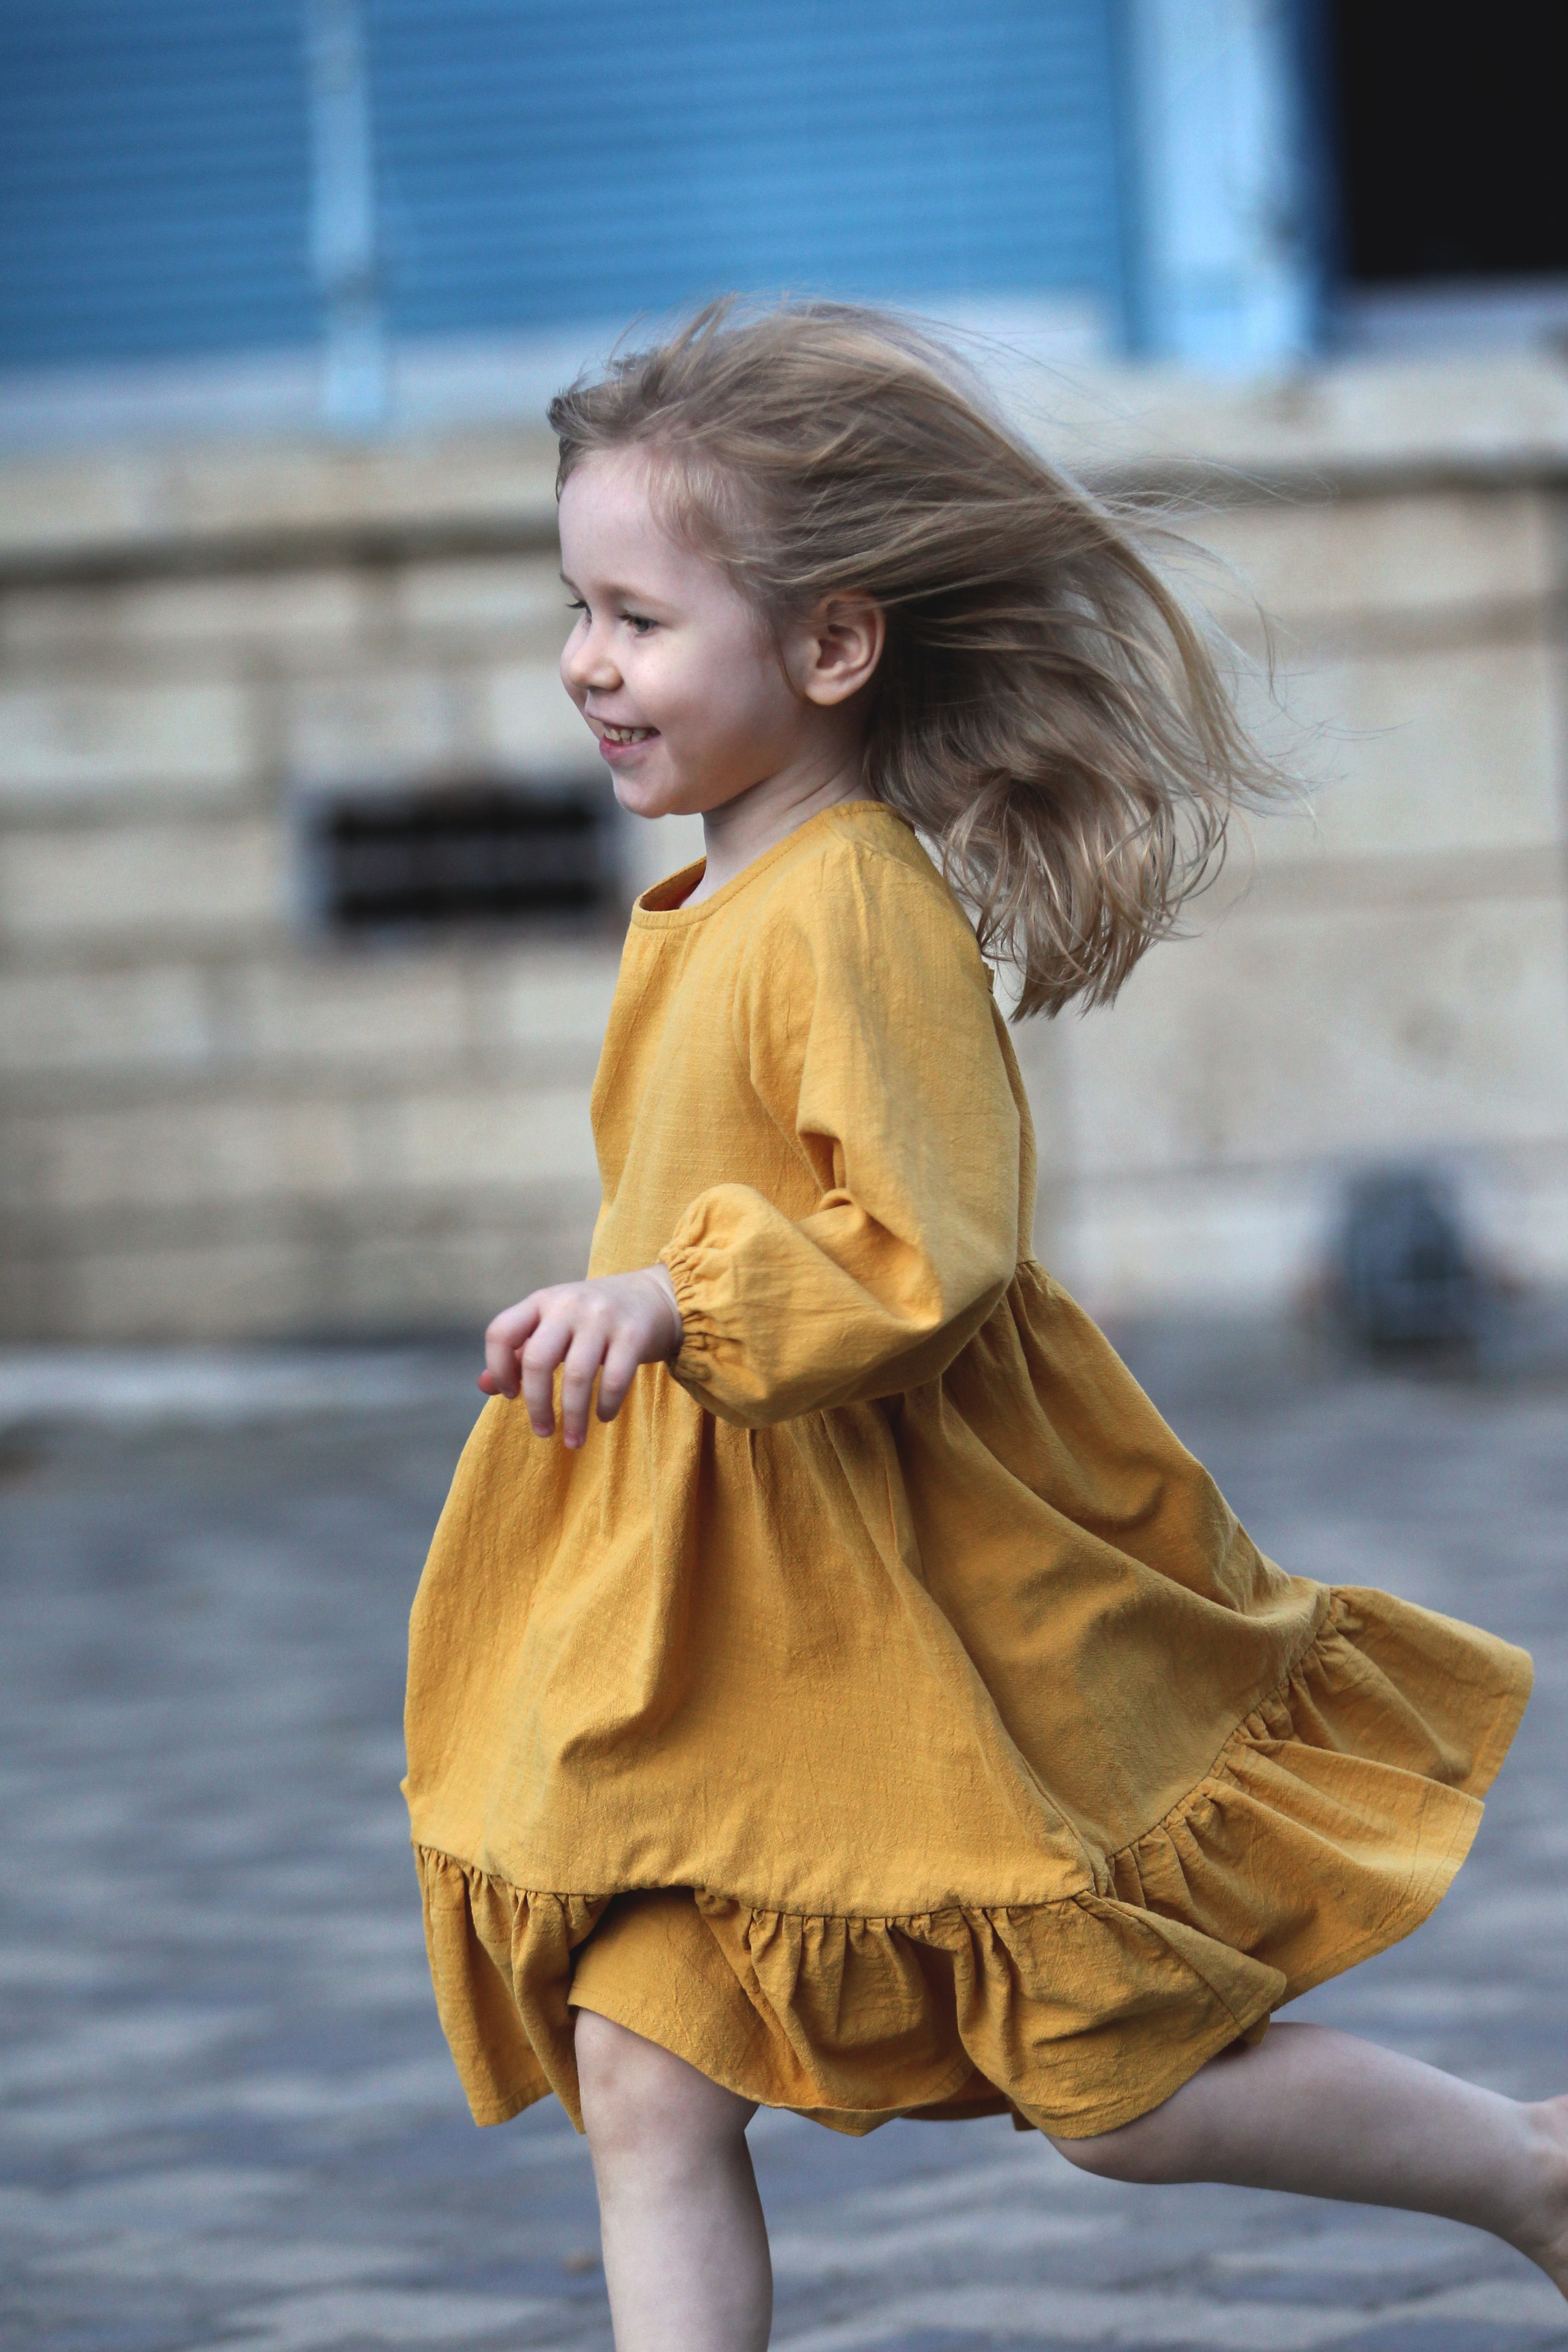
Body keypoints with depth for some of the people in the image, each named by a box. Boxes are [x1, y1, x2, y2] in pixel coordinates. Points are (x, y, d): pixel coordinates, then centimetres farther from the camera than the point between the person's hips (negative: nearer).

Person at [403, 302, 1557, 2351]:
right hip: (704, 1642, 9)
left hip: (904, 1632, -9)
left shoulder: (856, 911, -20)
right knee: (641, 2083, 1)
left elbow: (924, 1263, -27)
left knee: (1123, 2096, 4)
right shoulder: (709, 904, 9)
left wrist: (676, 1297, -37)